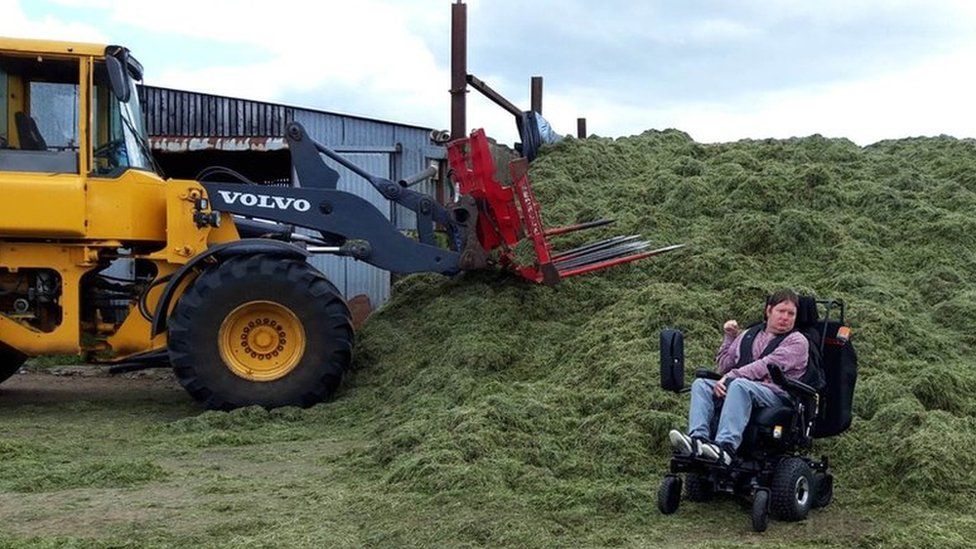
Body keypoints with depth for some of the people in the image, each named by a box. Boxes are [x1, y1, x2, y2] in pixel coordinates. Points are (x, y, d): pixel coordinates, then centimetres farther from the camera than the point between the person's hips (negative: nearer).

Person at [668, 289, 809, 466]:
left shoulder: (797, 341, 7)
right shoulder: (748, 335, 26)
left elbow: (768, 365, -9)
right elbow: (723, 366, 26)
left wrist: (731, 377, -16)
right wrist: (729, 337, 16)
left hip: (775, 394, -6)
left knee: (740, 385, -37)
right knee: (701, 384, -18)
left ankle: (726, 447, -53)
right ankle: (698, 439, -41)